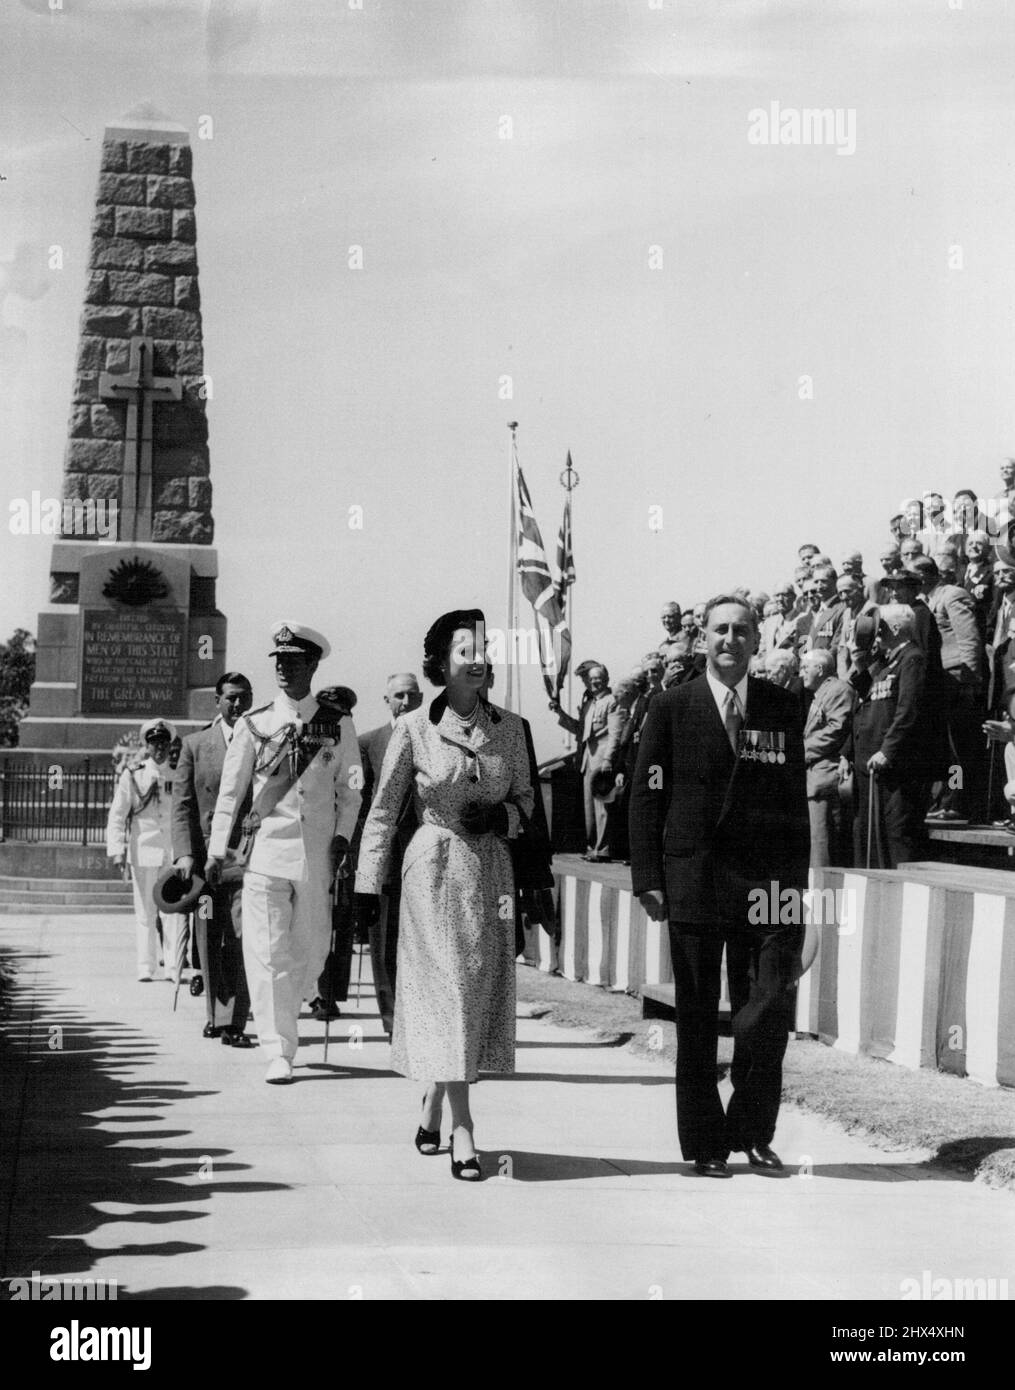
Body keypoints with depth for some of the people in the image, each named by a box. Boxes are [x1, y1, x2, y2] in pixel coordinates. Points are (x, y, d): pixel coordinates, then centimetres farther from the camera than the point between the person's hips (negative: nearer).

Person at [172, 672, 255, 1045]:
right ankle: (215, 1016, 22)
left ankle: (232, 1023, -11)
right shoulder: (195, 744, 9)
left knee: (240, 939, -12)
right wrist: (185, 853, -6)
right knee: (209, 942, 8)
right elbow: (182, 804, 5)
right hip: (204, 856, 2)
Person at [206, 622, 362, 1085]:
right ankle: (278, 1051, -3)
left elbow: (350, 790, 10)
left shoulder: (338, 726, 6)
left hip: (318, 853, 1)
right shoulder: (253, 725, 4)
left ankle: (283, 1015, 34)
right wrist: (216, 851, 3)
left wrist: (342, 837, -4)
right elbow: (230, 791, 7)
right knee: (268, 952, -6)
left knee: (312, 949, 7)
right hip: (266, 849, -1)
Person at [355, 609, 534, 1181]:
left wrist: (504, 815, -7)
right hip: (435, 869, -4)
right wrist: (368, 886, 1)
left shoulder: (509, 727, 6)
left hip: (492, 870, 4)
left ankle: (432, 1111, 24)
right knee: (447, 987, -8)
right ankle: (463, 1131, -9)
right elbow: (384, 810, 3)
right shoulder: (414, 728, -2)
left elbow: (526, 796, 16)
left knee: (482, 988, 5)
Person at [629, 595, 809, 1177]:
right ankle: (705, 1143, 13)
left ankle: (753, 1131, 13)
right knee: (697, 1020, 4)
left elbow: (795, 801, 12)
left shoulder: (783, 709, 10)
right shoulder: (673, 708, 4)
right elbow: (646, 797, 4)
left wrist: (797, 884, 7)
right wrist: (648, 878, -3)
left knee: (771, 1009, -5)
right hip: (694, 882, -1)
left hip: (769, 885, 1)